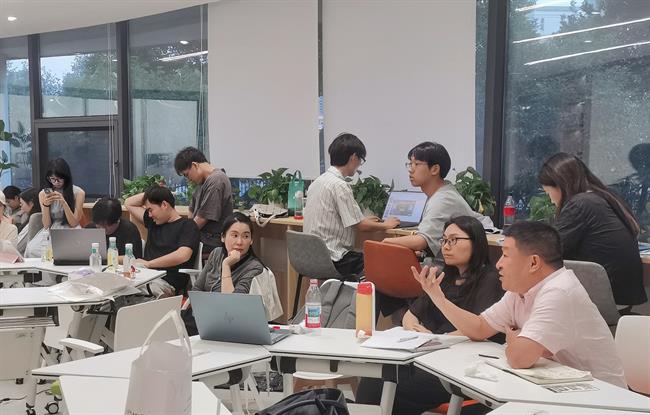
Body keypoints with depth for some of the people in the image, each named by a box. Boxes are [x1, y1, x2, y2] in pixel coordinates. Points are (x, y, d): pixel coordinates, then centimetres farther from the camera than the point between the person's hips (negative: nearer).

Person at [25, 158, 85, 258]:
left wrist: (63, 202, -17)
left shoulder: (78, 192, -2)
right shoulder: (43, 194, 6)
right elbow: (46, 225, 3)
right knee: (31, 249, -31)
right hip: (50, 231, 3)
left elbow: (74, 223, -5)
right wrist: (45, 205, -14)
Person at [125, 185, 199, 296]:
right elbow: (128, 204, 36)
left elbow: (182, 255, -15)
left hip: (167, 282, -7)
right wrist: (151, 192, 22)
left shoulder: (187, 225, 2)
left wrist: (148, 263, -9)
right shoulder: (154, 222, 25)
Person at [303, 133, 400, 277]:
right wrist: (386, 225, 4)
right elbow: (361, 226, -13)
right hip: (334, 262, -9)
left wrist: (362, 220, 28)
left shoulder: (318, 181, 12)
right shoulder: (340, 185, -16)